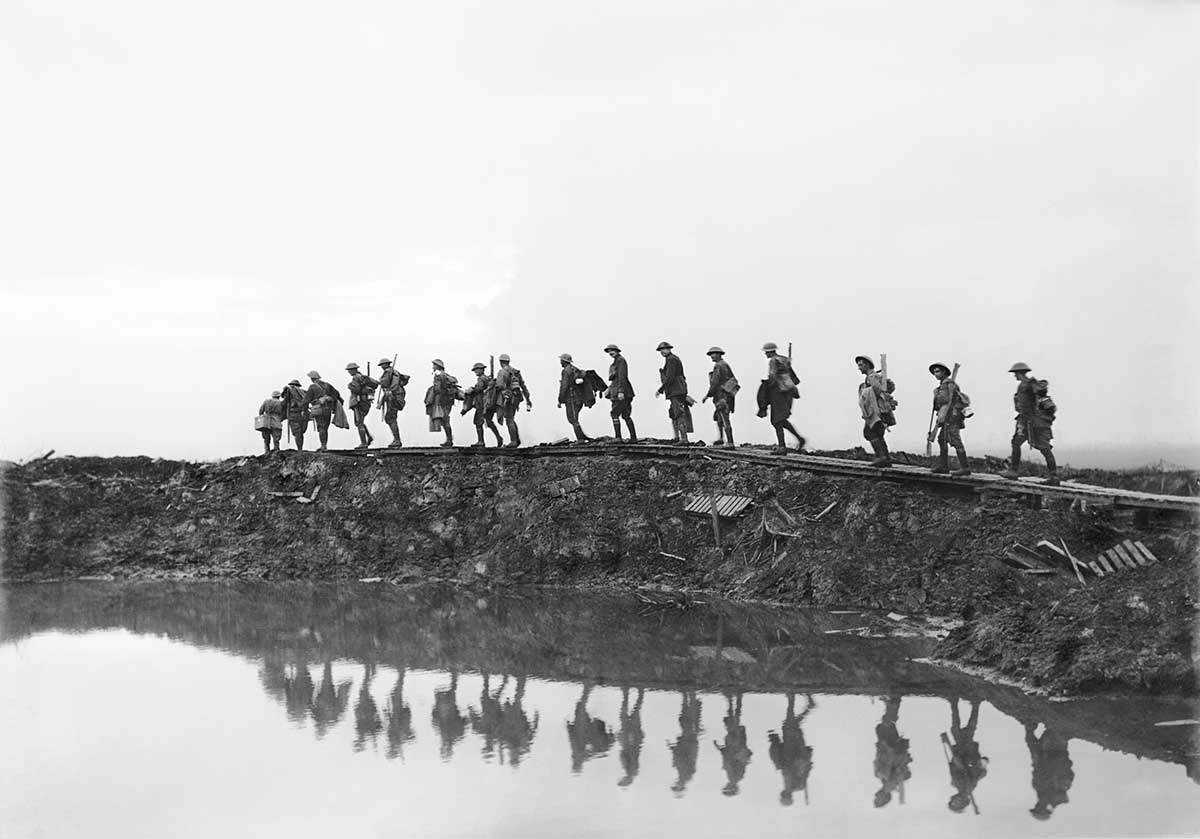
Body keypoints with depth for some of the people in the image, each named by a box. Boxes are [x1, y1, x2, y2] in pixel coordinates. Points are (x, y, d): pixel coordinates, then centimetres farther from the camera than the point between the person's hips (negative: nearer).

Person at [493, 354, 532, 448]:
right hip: (517, 397, 8)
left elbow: (499, 386, -23)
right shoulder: (516, 371, 14)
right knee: (511, 419, 16)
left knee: (509, 420, -3)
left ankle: (513, 441, -5)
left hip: (508, 398, -8)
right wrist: (528, 399, 18)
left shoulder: (502, 372, -9)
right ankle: (517, 439, 9)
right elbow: (523, 385, 15)